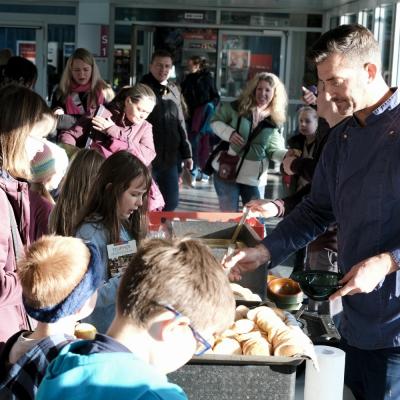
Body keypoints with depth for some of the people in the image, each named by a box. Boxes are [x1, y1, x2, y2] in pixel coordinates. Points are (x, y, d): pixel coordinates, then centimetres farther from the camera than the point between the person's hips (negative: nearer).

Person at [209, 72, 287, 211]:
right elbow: (215, 121, 1)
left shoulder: (273, 122, -2)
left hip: (254, 178, 2)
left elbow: (274, 150, -2)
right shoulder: (236, 107, -7)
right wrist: (228, 132, -18)